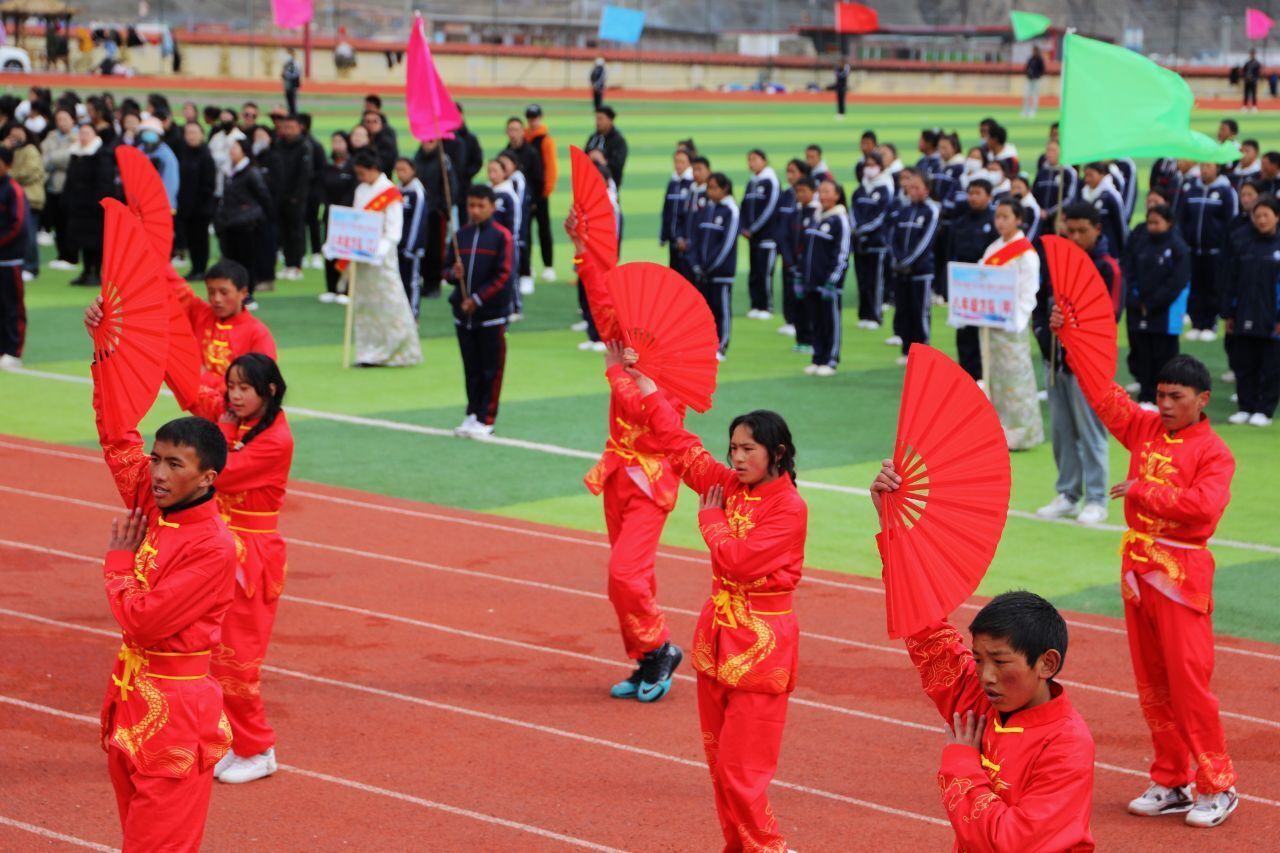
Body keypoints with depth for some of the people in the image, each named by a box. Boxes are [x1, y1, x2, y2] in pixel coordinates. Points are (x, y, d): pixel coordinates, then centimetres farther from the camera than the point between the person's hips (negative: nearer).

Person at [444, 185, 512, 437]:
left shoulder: (502, 236, -5)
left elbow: (503, 275, -9)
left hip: (492, 314, -4)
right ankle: (472, 414, 20)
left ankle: (486, 419, 5)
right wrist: (453, 273, -9)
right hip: (463, 313, 4)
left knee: (491, 369, 1)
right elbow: (447, 267, 15)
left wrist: (477, 298, -13)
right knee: (471, 368, 11)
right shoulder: (461, 235, 9)